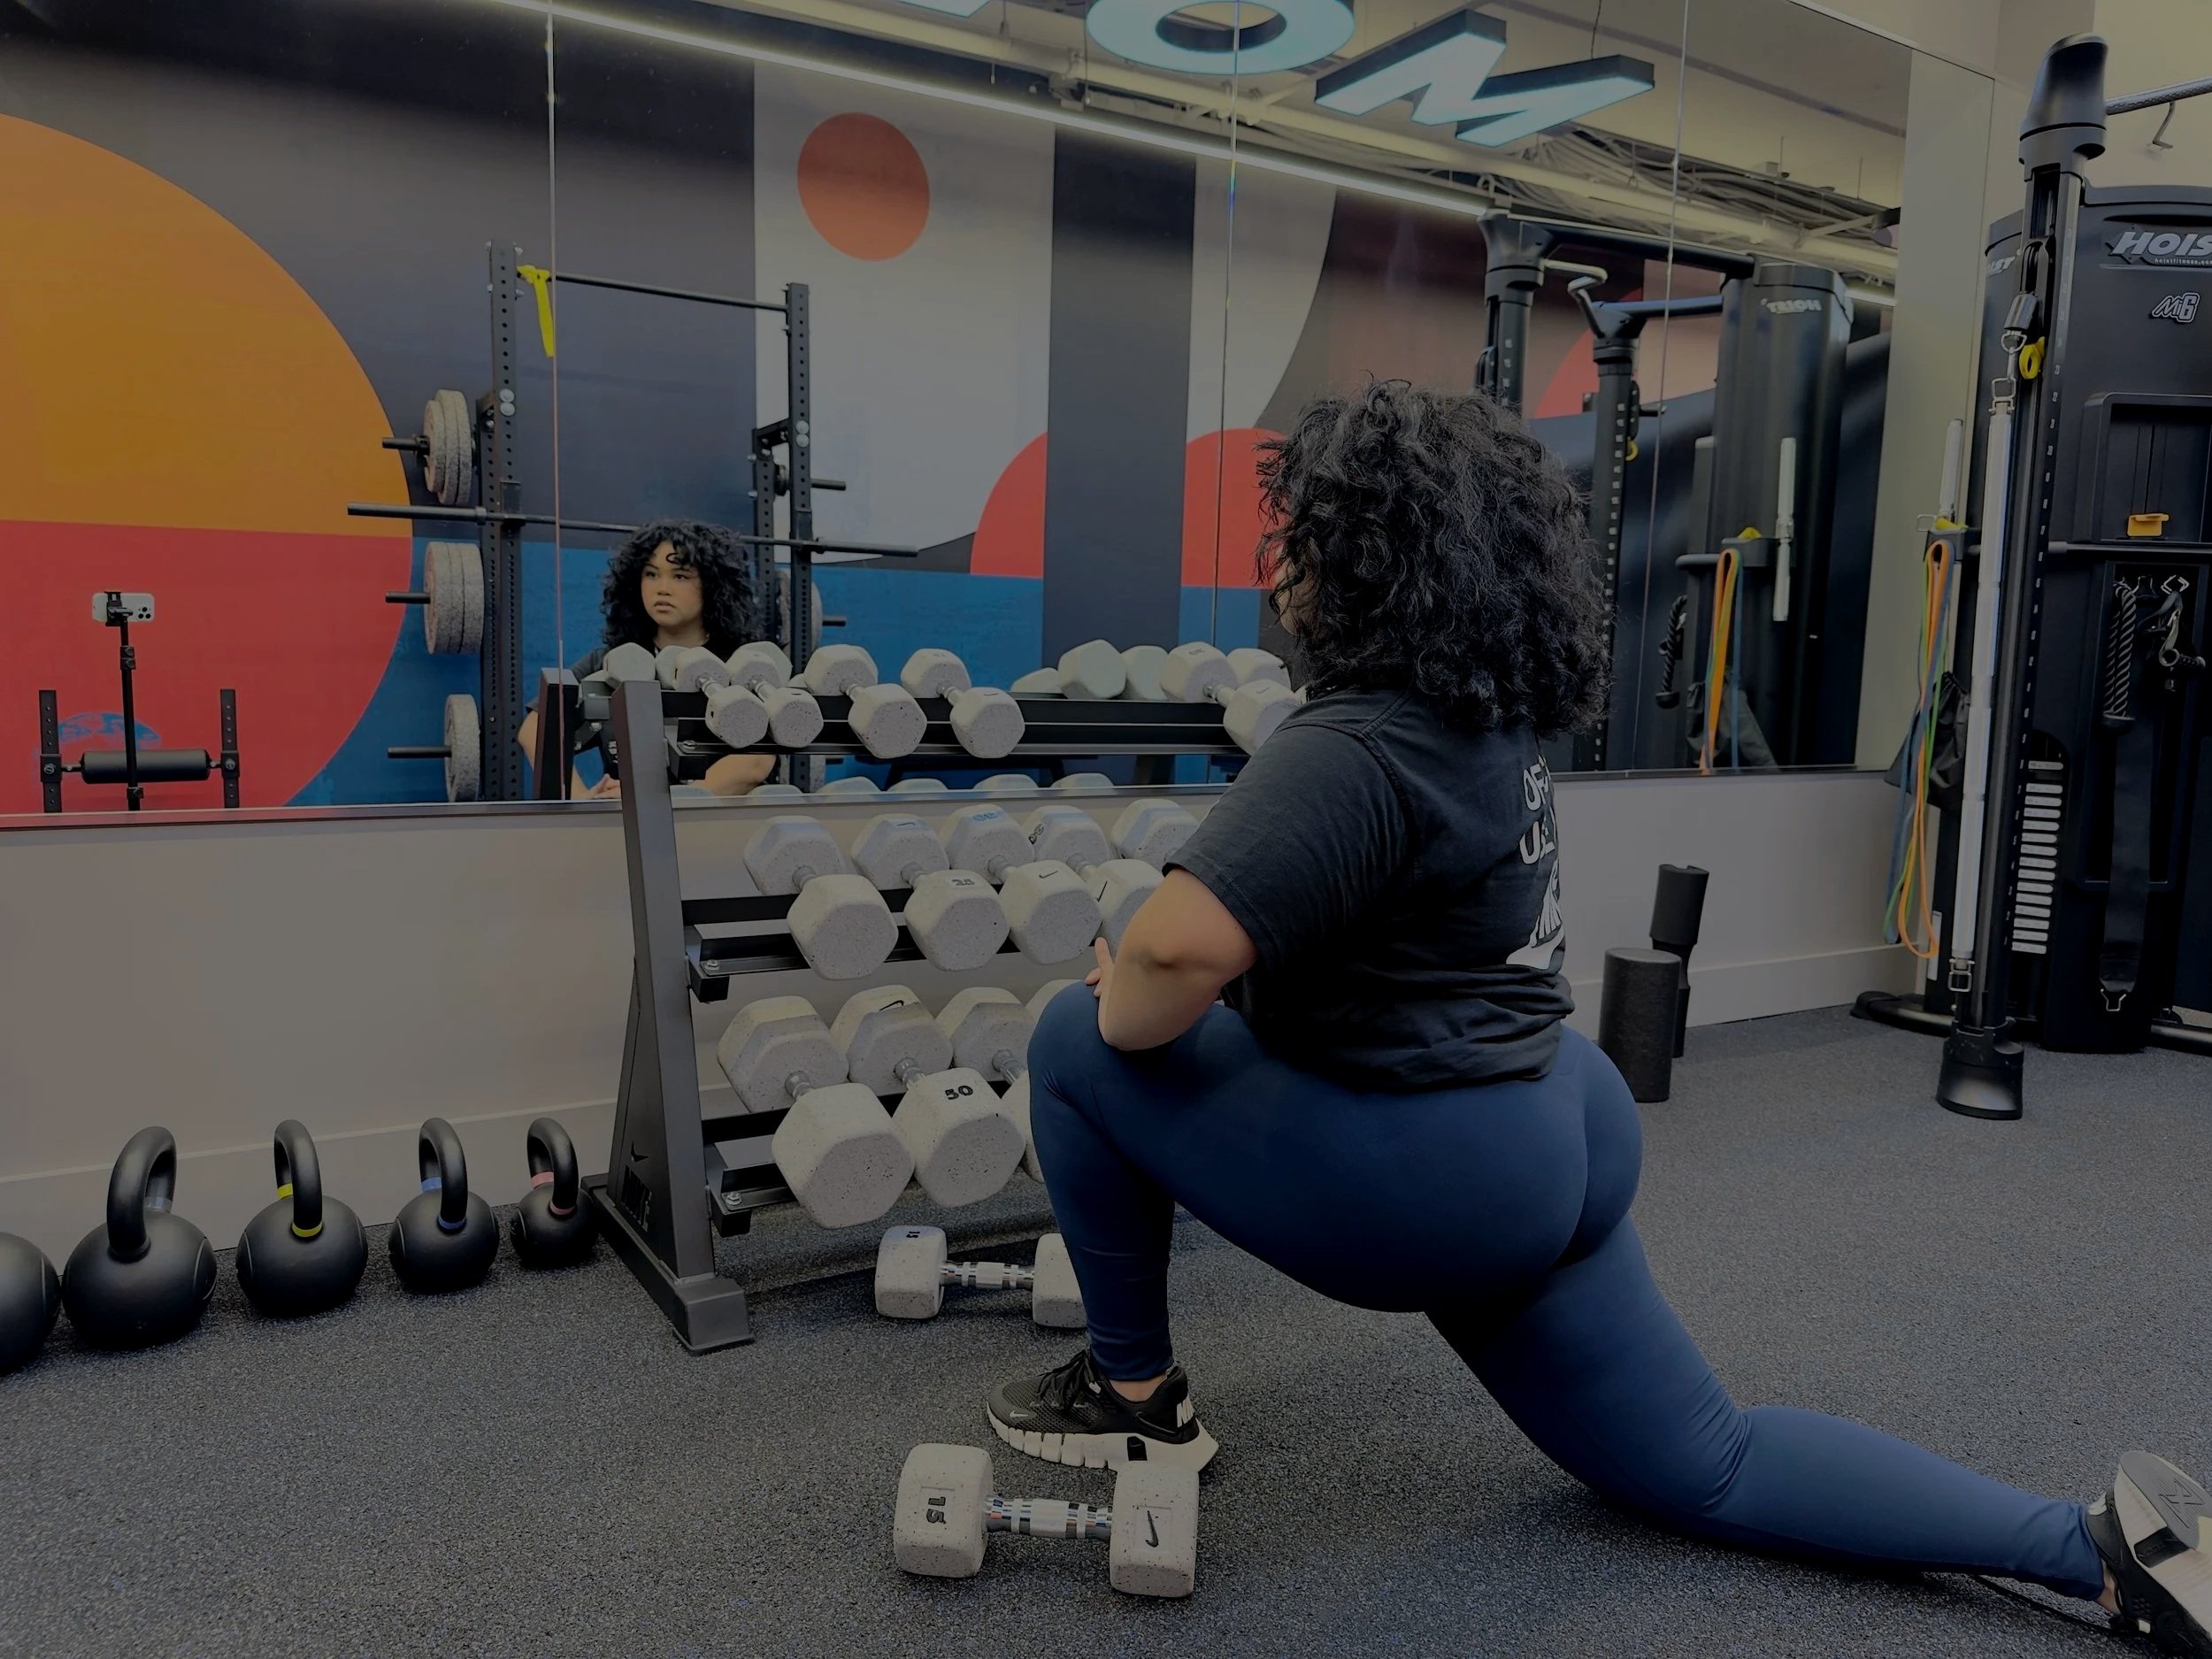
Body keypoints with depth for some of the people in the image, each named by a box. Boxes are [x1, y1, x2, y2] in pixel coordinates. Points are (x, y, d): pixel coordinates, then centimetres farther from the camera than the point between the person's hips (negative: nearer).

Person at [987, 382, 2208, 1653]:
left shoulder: (1360, 746, -23)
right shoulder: (1489, 710, 7)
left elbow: (1178, 948, -33)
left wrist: (1123, 1017, -11)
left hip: (1435, 1174, -9)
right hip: (1554, 1138, 10)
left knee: (1076, 1047, -1)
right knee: (1707, 1467, 22)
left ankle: (1137, 1399, 13)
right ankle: (2102, 1547, 20)